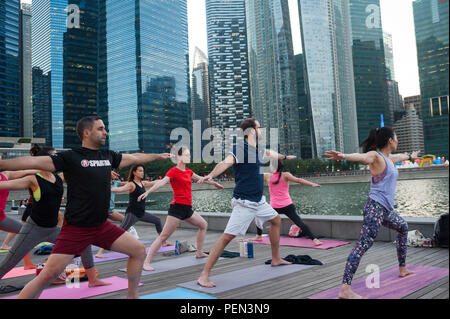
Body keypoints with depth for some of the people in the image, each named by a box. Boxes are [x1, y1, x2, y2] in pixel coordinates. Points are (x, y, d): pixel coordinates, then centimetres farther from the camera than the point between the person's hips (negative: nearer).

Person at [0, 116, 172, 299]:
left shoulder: (108, 156, 7)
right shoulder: (70, 157, -9)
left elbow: (134, 158, 21)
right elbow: (34, 161, -17)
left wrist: (158, 156, 33)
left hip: (102, 226, 6)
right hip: (75, 229, -6)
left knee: (139, 251, 6)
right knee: (49, 274, -12)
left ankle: (132, 295, 24)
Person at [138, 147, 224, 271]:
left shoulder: (188, 171, 14)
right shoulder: (173, 171, -9)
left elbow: (201, 179, 30)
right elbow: (162, 182, -24)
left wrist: (215, 183, 44)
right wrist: (147, 192, -39)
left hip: (187, 208, 9)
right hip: (177, 207, -9)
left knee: (204, 225, 21)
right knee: (164, 236, -11)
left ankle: (199, 252, 35)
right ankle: (146, 262, -9)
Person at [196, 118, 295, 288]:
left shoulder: (259, 149, 10)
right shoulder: (239, 148, -16)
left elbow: (270, 153, 34)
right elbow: (226, 162, -35)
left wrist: (285, 156, 53)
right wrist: (210, 175, -54)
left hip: (259, 201, 9)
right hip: (244, 202, -9)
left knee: (276, 220, 24)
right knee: (227, 236, -14)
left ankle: (276, 259, 41)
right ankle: (204, 275, -8)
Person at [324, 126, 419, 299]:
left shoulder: (389, 157, 18)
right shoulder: (375, 156, -9)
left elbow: (401, 156, 43)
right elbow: (362, 156, -32)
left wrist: (411, 156, 65)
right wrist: (343, 156, -54)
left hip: (386, 210, 11)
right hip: (375, 208, -11)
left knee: (403, 228, 32)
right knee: (363, 244, -21)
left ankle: (402, 269, 46)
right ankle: (345, 289, -30)